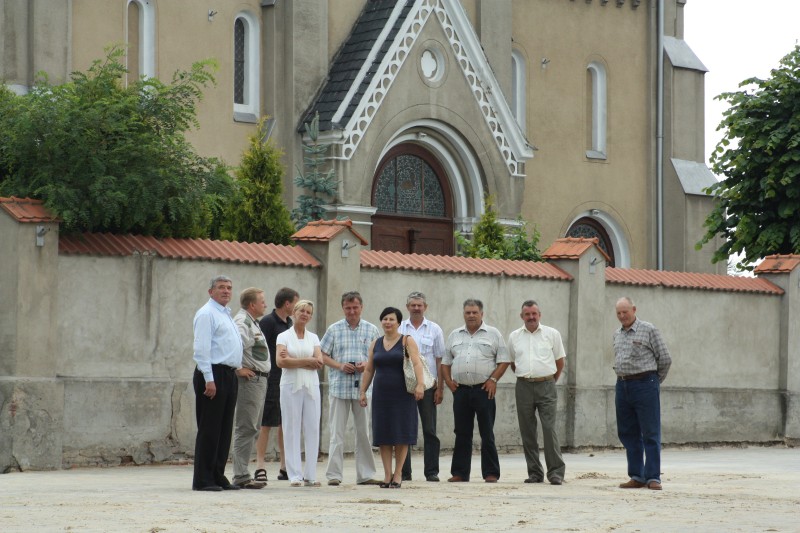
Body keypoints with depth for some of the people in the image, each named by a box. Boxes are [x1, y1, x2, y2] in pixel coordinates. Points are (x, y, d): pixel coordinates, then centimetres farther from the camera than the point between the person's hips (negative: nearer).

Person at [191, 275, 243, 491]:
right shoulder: (206, 314, -8)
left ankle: (218, 476, 14)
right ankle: (203, 480, -5)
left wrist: (240, 368, 16)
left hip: (229, 376, 9)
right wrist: (209, 380, -21)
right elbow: (201, 348, -15)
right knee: (209, 429, -7)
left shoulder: (226, 315, 21)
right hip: (213, 374, -9)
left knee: (224, 429, 10)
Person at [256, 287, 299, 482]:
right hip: (272, 380, -8)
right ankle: (260, 465, -5)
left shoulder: (289, 323, 16)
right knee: (265, 423, -6)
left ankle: (285, 467, 14)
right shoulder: (268, 322, -9)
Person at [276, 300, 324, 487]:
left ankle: (311, 475, 4)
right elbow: (281, 361, -11)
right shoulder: (284, 337, 4)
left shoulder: (313, 338, 13)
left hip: (311, 386, 3)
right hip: (291, 386, -3)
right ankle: (295, 475, -1)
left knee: (312, 429, 0)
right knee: (292, 430, -3)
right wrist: (306, 361, -9)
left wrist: (294, 361, -9)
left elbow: (319, 362, -1)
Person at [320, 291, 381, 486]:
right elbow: (323, 355, 6)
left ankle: (365, 474, 10)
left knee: (364, 432, 4)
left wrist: (367, 364, -9)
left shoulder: (371, 330, 10)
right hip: (339, 387, -1)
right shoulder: (334, 330, 7)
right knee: (337, 432, -1)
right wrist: (339, 366, -10)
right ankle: (334, 475, 2)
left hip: (363, 387, 1)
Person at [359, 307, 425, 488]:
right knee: (383, 435, 1)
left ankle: (398, 473, 6)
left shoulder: (407, 341, 0)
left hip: (402, 394, -4)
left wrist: (420, 384, -26)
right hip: (381, 395, 4)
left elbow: (417, 363, -12)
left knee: (401, 434, -1)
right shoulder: (375, 344, 13)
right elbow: (369, 369, 16)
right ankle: (387, 474, 5)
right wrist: (362, 391, 10)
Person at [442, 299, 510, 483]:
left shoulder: (493, 334, 5)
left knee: (487, 434, -2)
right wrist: (448, 380, 3)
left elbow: (503, 361, 1)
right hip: (460, 390, 3)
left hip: (484, 390, -3)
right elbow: (445, 361, 17)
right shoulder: (455, 335, 16)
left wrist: (493, 379, -10)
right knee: (462, 434, 6)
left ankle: (491, 473, 0)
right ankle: (460, 473, 10)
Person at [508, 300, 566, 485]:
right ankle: (534, 473, 10)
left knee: (549, 429, -11)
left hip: (546, 386, -3)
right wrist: (525, 378, 14)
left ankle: (556, 471, -8)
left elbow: (560, 362, 10)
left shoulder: (552, 334, 4)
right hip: (523, 387, 3)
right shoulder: (514, 336, 10)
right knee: (527, 432, 4)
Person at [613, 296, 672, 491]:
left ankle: (653, 478, -5)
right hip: (623, 386, 7)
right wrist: (623, 380, 16)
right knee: (627, 434, 7)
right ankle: (636, 477, 12)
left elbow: (665, 359, 0)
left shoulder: (648, 330, -4)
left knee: (650, 434, -5)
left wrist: (655, 381, 8)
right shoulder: (617, 335, 15)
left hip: (644, 385, -7)